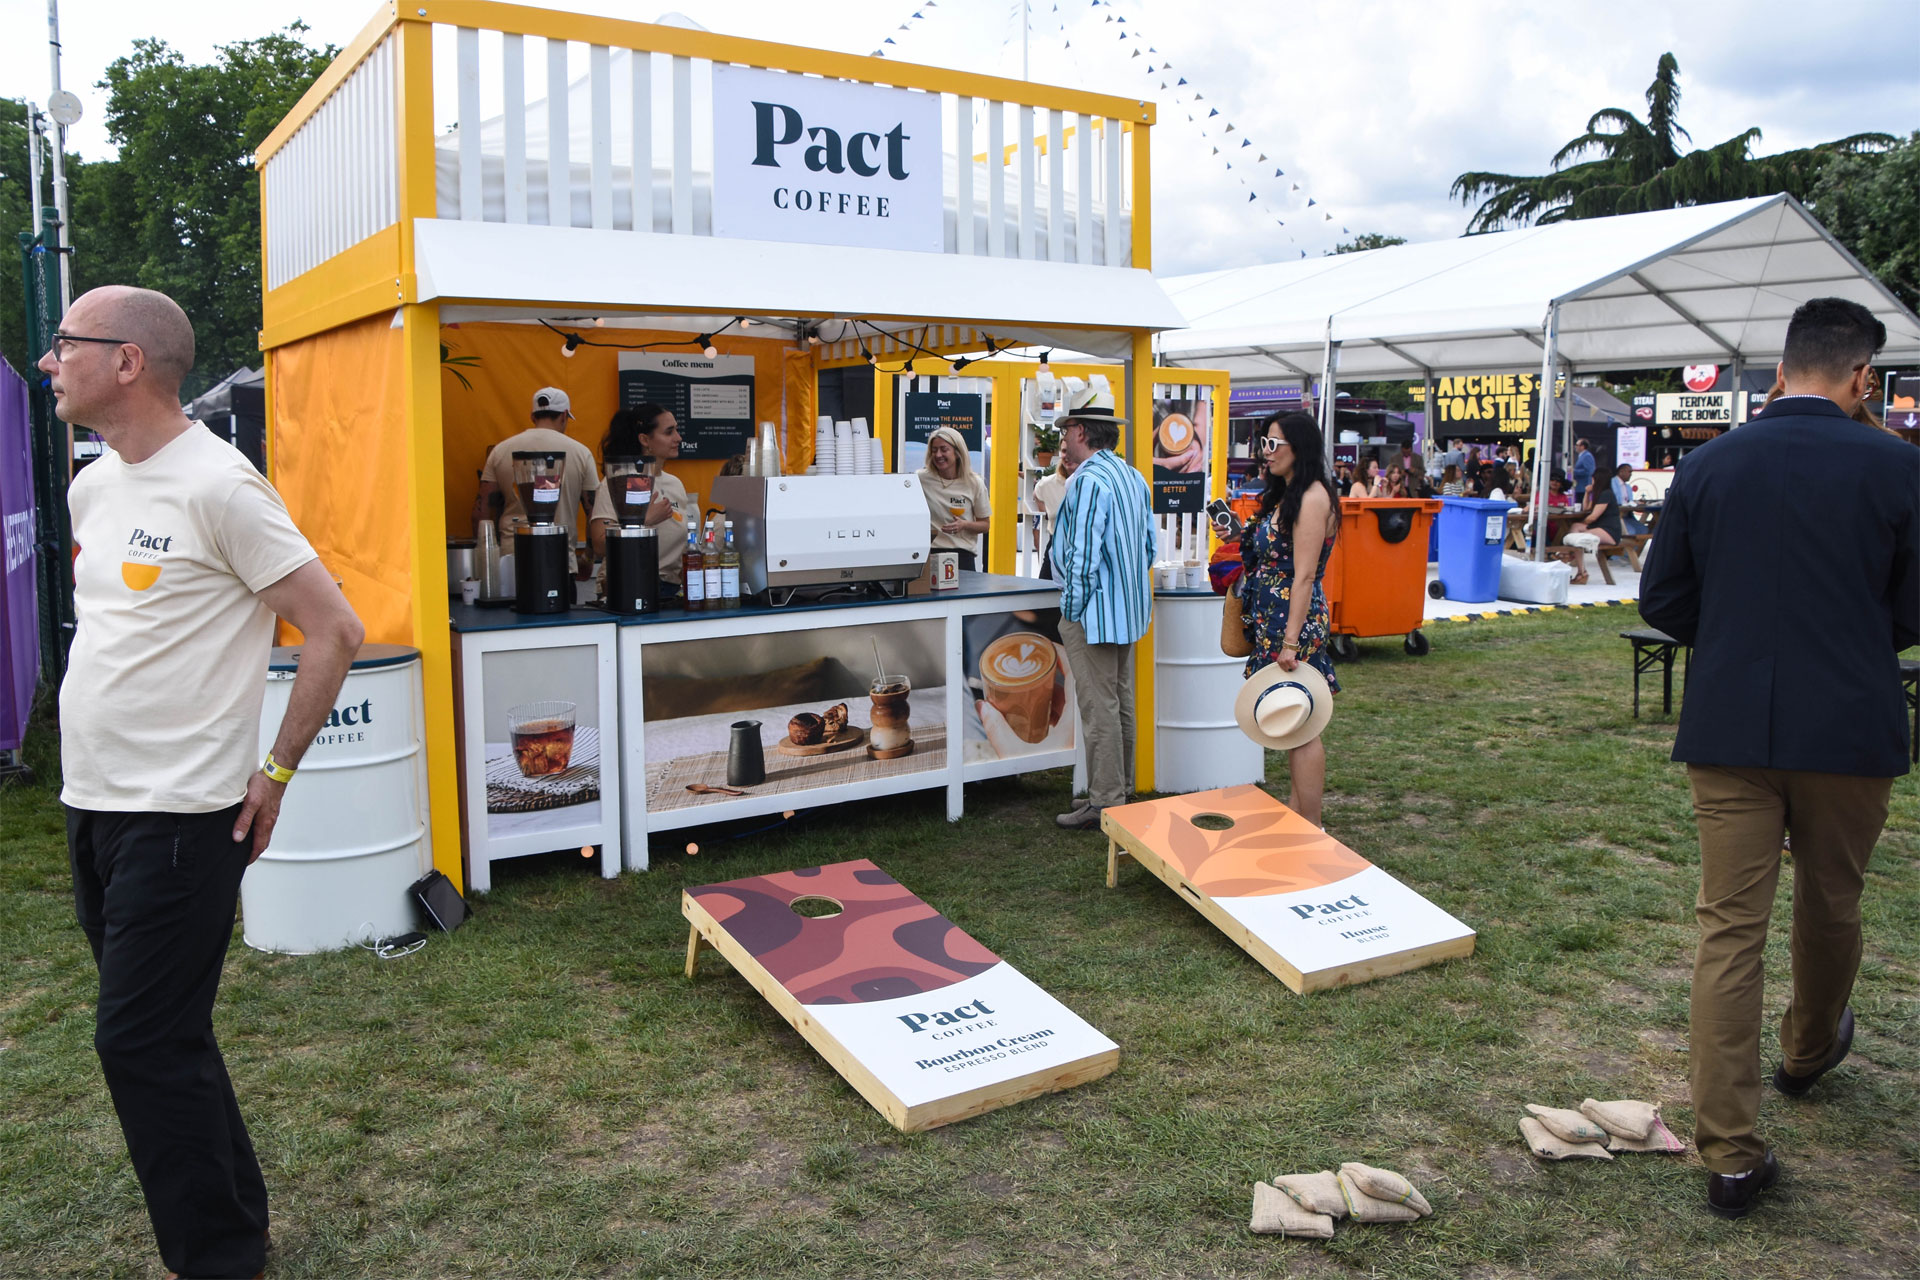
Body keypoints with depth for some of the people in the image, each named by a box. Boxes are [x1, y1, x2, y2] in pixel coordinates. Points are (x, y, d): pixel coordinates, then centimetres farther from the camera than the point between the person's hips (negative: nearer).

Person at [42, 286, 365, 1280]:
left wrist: (275, 772, -12)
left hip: (178, 818, -8)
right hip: (93, 803, 9)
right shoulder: (92, 487, 11)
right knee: (165, 1038, 16)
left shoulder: (216, 485, -14)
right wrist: (100, 745, 15)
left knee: (144, 1044, -4)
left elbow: (335, 631, -15)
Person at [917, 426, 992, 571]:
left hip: (963, 554, 0)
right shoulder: (922, 479, 0)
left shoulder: (974, 484, 2)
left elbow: (984, 525, 8)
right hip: (930, 553, 0)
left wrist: (964, 525, -11)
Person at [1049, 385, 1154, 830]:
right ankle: (1120, 791, 26)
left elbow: (1084, 554, -21)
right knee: (1121, 704, 16)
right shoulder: (1134, 478, 11)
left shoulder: (1088, 481, -18)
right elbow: (1148, 546, 16)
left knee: (1099, 709, -4)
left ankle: (1104, 803, 2)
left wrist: (1072, 610, -13)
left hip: (1093, 612, -10)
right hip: (1128, 609, 10)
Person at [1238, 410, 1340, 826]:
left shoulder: (1312, 499, -15)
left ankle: (1310, 829, 3)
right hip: (1272, 620, 10)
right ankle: (1295, 812, 23)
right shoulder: (1284, 495, 15)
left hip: (1296, 622, -10)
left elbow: (1304, 576, -20)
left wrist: (1291, 641, -22)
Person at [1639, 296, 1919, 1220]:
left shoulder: (1709, 464, 0)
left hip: (1729, 729, 1)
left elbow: (1662, 601, 3)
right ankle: (1809, 1048, 49)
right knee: (1829, 907, 23)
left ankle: (1730, 1155, 4)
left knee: (1729, 928, 3)